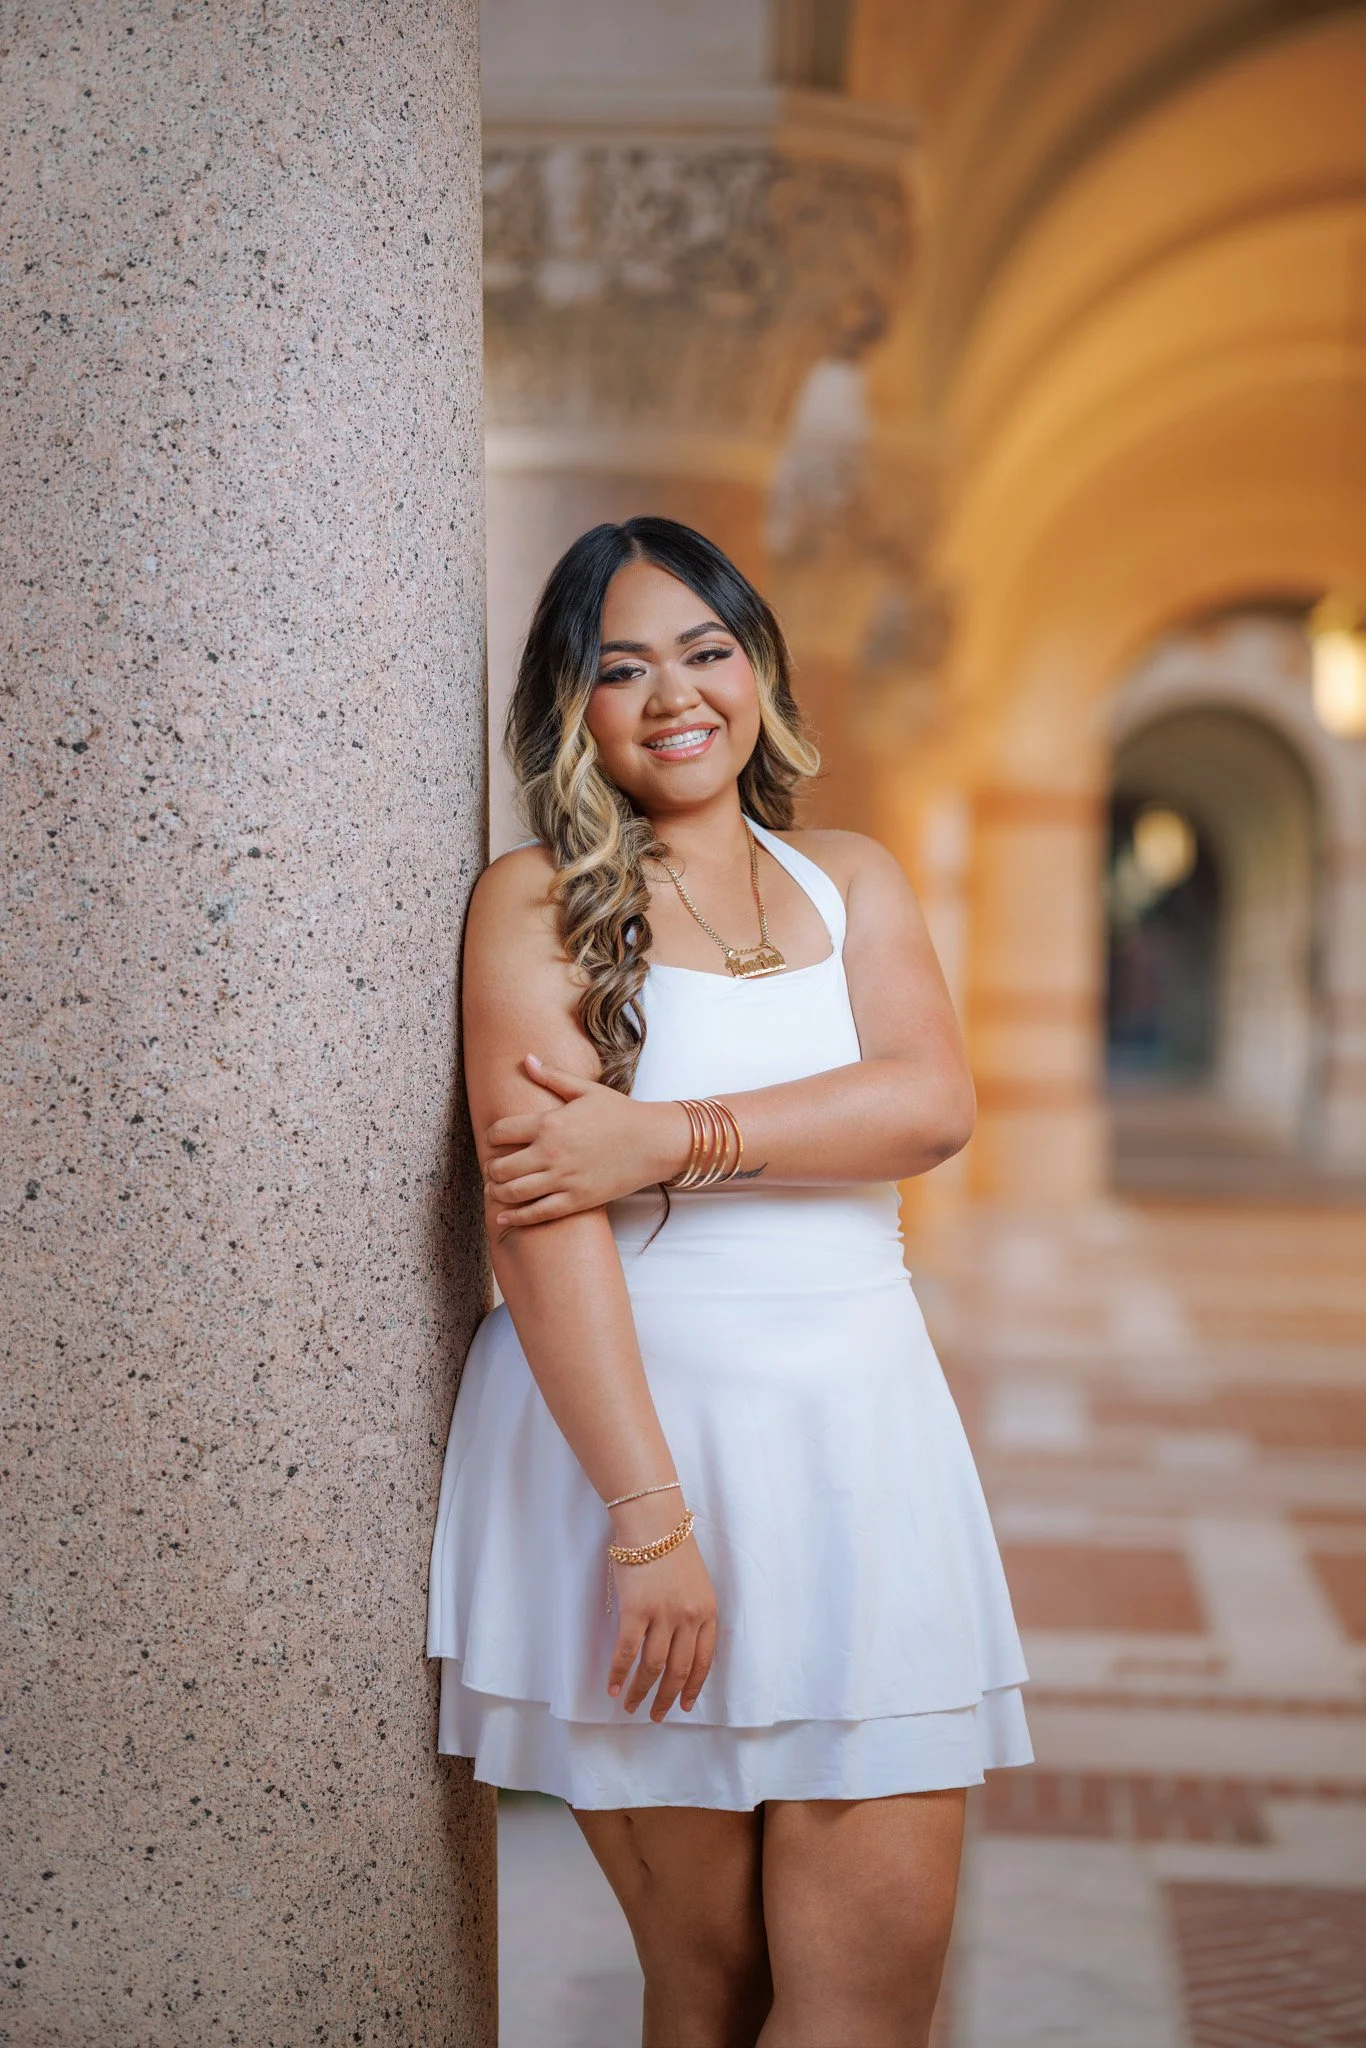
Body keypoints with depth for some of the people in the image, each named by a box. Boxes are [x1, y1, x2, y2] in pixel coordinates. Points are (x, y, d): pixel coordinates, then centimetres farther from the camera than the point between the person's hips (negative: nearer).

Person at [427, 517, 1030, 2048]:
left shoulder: (852, 878, 13)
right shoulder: (537, 899, -1)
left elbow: (934, 1102, -5)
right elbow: (538, 1212, -12)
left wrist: (668, 1138, -18)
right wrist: (651, 1515, -20)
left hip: (855, 1419, 4)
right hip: (632, 1414, -4)